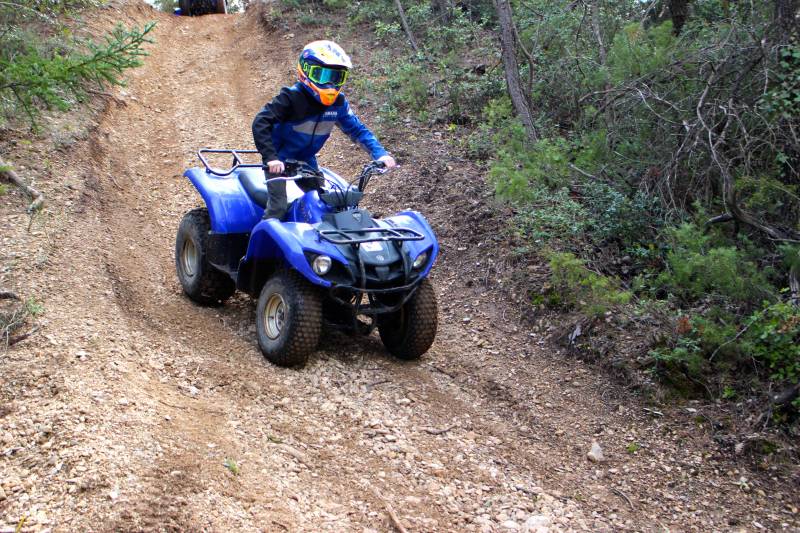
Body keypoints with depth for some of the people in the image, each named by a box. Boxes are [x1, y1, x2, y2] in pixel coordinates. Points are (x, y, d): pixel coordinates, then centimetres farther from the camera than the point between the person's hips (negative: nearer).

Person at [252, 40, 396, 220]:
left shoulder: (338, 103, -7)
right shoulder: (291, 97, -24)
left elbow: (357, 129, 1)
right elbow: (261, 123, -28)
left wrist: (380, 153, -13)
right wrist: (271, 158, -38)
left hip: (307, 161, 6)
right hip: (279, 162, -6)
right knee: (278, 208, -13)